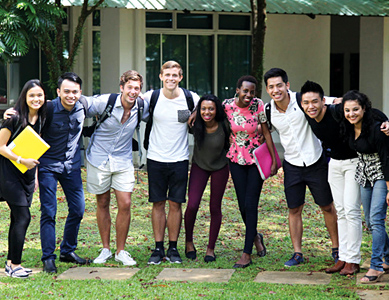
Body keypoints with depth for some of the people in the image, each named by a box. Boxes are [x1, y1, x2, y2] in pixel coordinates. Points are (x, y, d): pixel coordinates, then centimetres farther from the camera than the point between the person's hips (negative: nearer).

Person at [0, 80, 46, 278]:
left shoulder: (40, 118, 6)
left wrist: (35, 175, 16)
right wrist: (21, 160, -21)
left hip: (27, 174, 7)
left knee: (18, 218, 10)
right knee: (23, 217, -11)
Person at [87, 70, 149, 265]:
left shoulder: (142, 108, -6)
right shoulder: (104, 102, -16)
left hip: (123, 160, 2)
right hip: (99, 159, -2)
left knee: (125, 204, -5)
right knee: (103, 204, 8)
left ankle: (120, 251, 9)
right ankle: (105, 249, 21)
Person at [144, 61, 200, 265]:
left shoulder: (191, 98, -3)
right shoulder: (151, 97, -4)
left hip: (179, 159, 0)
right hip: (156, 158, 0)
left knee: (175, 204, 3)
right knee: (158, 204, 4)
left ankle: (173, 248, 13)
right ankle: (158, 248, 12)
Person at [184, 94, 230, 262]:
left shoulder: (224, 126, -22)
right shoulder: (195, 125, -19)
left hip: (220, 168, 0)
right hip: (199, 166, 0)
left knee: (215, 208, 5)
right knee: (192, 205, -12)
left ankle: (211, 249, 18)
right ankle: (189, 242, 10)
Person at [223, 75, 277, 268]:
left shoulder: (258, 106, -14)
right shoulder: (227, 105, -10)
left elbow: (266, 133, -8)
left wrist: (274, 160, -7)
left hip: (257, 159, -2)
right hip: (237, 160, 3)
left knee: (250, 205, -6)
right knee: (242, 205, 6)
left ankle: (247, 254, -1)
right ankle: (255, 237, 36)